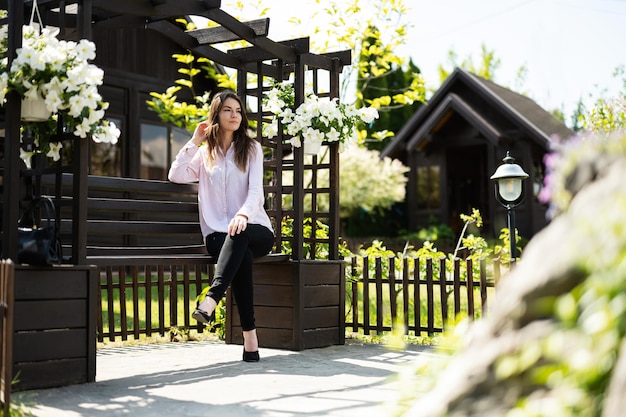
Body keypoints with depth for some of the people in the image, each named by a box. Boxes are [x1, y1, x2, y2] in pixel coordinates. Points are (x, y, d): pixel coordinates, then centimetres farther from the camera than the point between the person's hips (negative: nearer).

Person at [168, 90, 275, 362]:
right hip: (218, 234, 0)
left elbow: (255, 189, -7)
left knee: (239, 234, -39)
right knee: (241, 256, -36)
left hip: (256, 230, 0)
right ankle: (249, 334, -41)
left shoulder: (251, 148, 9)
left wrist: (243, 214, -28)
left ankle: (212, 298, -51)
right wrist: (194, 141, 4)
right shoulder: (204, 153, 16)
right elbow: (175, 175, 1)